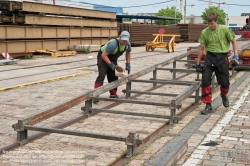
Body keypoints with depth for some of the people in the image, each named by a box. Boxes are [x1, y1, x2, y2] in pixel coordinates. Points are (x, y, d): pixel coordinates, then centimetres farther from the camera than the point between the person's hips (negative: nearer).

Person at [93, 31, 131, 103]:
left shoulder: (128, 44, -13)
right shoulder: (113, 44, -35)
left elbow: (128, 53, 10)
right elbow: (104, 55, -32)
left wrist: (128, 64, 3)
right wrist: (111, 65, -34)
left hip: (113, 58, 7)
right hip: (103, 57, -7)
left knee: (114, 76, 6)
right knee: (101, 75, -19)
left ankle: (113, 94, 19)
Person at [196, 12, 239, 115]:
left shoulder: (224, 29, -4)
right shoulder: (204, 32, 0)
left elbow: (233, 42, 6)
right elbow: (201, 48, 7)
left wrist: (236, 56, -4)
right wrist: (197, 63, 9)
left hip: (222, 57, -1)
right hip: (210, 57, 1)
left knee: (225, 82, 0)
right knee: (205, 79, -13)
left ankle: (224, 96, 39)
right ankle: (208, 106, -3)